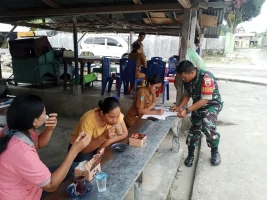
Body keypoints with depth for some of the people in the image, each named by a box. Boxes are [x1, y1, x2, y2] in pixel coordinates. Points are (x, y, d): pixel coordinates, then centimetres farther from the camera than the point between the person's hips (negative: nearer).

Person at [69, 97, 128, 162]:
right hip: (80, 148, -3)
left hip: (100, 146, 3)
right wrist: (103, 136, -42)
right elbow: (84, 149, -31)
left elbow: (125, 133, -12)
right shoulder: (89, 120, -33)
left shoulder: (115, 114, -22)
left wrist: (108, 141, -24)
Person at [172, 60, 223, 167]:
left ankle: (215, 151, 2)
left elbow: (205, 100, -32)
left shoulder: (206, 78, -32)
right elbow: (187, 94, 2)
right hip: (197, 105, 6)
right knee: (194, 129, 8)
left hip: (212, 104, -6)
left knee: (207, 127, -25)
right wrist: (179, 107, -13)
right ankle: (190, 154, 26)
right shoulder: (187, 79, -10)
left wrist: (187, 111, -34)